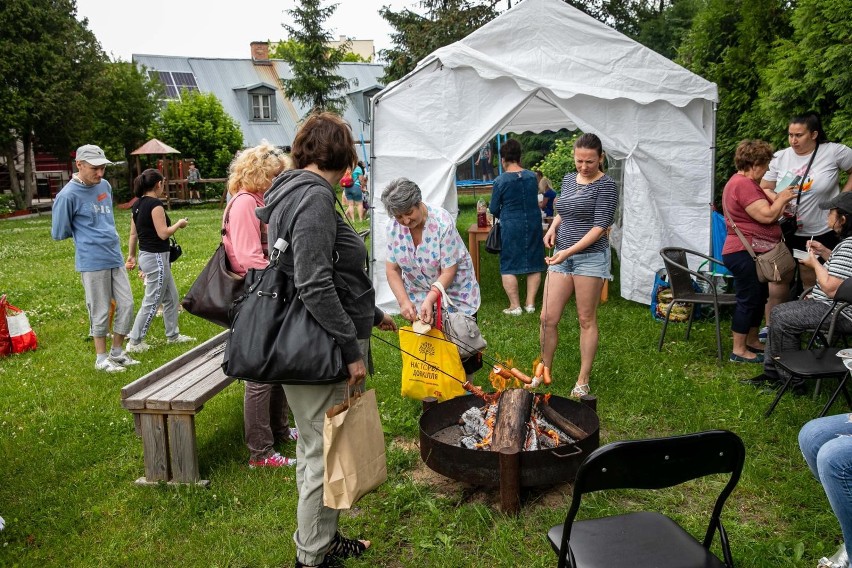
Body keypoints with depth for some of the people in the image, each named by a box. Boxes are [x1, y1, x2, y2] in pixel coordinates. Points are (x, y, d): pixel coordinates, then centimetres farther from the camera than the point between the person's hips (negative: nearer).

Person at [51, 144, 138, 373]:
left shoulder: (105, 185, 8)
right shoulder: (68, 195, -13)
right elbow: (59, 233, -5)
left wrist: (106, 235, 13)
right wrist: (83, 233, 6)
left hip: (115, 257, 7)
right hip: (92, 262, -7)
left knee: (126, 305, 8)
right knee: (100, 311, 3)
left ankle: (117, 352, 24)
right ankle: (101, 358, 19)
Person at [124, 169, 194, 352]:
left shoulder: (137, 204, 9)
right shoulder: (155, 204, -17)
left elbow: (133, 233, 13)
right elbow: (163, 233, -19)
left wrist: (131, 256, 20)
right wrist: (179, 224, -3)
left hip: (146, 255, 9)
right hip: (156, 257, -9)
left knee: (171, 297, 19)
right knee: (151, 303, 0)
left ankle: (173, 335, 29)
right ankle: (134, 342, 7)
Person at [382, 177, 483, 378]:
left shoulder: (443, 223, -25)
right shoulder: (393, 226, -12)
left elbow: (449, 271, -23)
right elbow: (392, 269, -8)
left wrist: (430, 300, -33)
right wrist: (404, 301, -21)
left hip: (454, 291, -3)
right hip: (418, 293, 3)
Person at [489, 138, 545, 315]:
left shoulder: (500, 180, -11)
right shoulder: (532, 177, 1)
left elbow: (493, 209, -4)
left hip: (511, 227, -4)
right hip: (533, 223, 4)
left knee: (508, 267, 5)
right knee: (533, 264, 13)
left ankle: (515, 306, 5)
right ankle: (530, 303, 16)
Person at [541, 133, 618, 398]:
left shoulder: (606, 185, -8)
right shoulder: (568, 179, 11)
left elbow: (600, 227, -15)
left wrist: (570, 251, -24)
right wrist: (553, 227, 5)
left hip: (590, 257, -5)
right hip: (562, 256, 6)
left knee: (586, 320, 4)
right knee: (548, 318, 2)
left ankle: (583, 381, 15)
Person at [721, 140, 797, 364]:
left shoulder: (745, 182, 17)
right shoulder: (743, 184, -20)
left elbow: (761, 211, 24)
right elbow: (766, 216, -23)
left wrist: (778, 200, 11)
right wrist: (782, 199, -7)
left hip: (752, 253, 11)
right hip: (744, 254, -11)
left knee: (759, 298, 17)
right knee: (748, 300, -4)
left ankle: (752, 342, 28)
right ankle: (738, 350, 4)